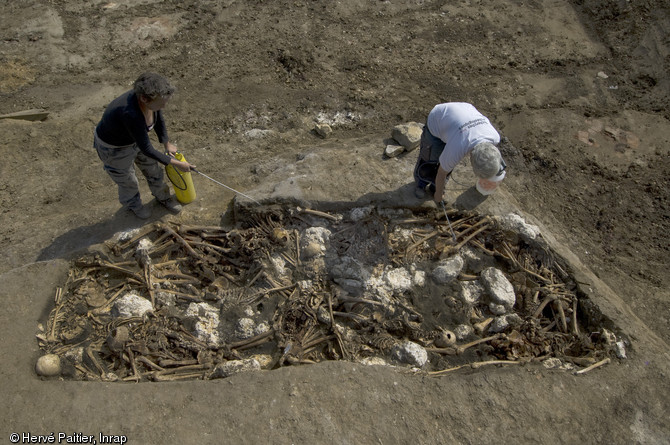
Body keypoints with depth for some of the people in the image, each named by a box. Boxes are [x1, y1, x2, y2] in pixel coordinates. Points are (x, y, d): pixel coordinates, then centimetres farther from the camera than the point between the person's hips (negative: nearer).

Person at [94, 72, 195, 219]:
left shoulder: (149, 96, -24)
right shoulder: (131, 114, -45)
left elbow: (159, 120, -1)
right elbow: (146, 150, -33)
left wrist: (167, 144, 9)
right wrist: (176, 164, -26)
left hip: (134, 136, 6)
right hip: (113, 147, -6)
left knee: (154, 170, 23)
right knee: (128, 181, 20)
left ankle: (162, 196, 52)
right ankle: (132, 203, 53)